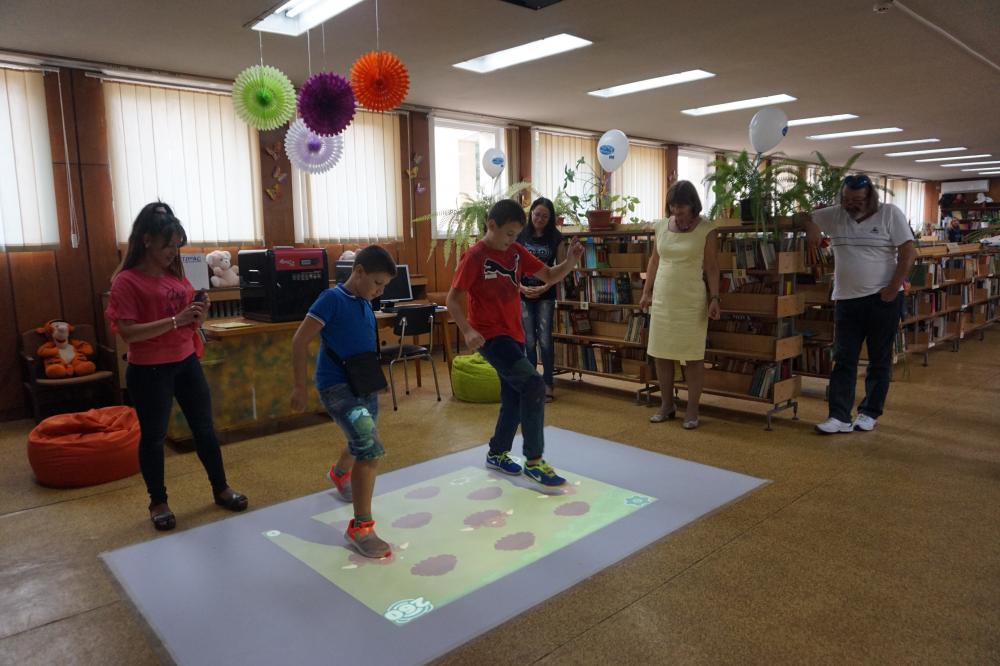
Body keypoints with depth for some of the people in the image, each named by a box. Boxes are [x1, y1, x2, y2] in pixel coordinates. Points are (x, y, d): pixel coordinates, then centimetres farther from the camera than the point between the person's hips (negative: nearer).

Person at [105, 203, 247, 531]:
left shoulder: (177, 274, 7)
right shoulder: (126, 281, -12)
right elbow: (128, 332, -21)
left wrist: (200, 312, -8)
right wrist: (175, 320, -27)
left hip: (187, 363, 6)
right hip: (149, 371, -6)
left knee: (204, 428, 13)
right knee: (153, 437, 8)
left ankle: (221, 489, 27)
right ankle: (158, 502, 25)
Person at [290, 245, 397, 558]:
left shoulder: (365, 305, 8)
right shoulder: (332, 299, -14)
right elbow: (300, 340, -13)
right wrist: (299, 385, -13)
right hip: (337, 386, -8)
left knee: (362, 445, 25)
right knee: (371, 450, -20)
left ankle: (339, 474, 60)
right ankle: (360, 527, -7)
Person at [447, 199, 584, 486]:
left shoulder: (516, 251, 5)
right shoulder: (474, 256, -13)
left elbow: (549, 276, 8)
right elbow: (453, 300, -13)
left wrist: (570, 262, -12)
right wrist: (468, 331, -28)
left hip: (514, 334, 8)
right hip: (491, 336, -8)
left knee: (514, 396, 14)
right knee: (534, 387, -17)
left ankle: (497, 454, 34)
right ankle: (534, 461, -5)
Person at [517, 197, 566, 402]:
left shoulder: (555, 238, -1)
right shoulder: (520, 236, 0)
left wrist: (544, 288, -12)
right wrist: (521, 287, -12)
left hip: (545, 295, -1)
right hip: (523, 294, 1)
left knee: (545, 340, -3)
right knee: (529, 341, 5)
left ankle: (548, 384, 9)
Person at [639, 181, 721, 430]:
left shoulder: (706, 229, -5)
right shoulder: (661, 226, 6)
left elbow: (712, 267, -5)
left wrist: (714, 298, -11)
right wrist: (646, 292, 10)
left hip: (692, 301, -4)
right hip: (662, 299, 4)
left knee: (693, 356, 2)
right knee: (661, 353, 8)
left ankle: (692, 410, 12)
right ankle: (667, 405, 22)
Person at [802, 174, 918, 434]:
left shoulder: (890, 214, -4)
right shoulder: (834, 215, 4)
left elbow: (909, 251, -7)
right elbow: (806, 217, 19)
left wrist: (893, 288, -13)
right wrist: (811, 225, -2)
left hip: (883, 299, -3)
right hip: (846, 299, 3)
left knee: (880, 360, 7)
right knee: (843, 360, 1)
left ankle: (869, 413, 19)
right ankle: (840, 417, 2)